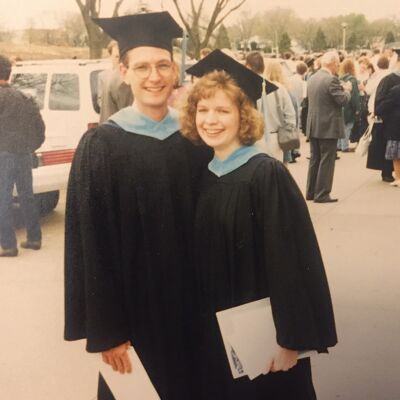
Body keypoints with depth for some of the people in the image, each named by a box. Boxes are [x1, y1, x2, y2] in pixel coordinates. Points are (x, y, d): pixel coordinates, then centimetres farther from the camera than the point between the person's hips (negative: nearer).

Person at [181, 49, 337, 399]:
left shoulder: (267, 175, -17)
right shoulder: (204, 175, 3)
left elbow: (293, 260, -19)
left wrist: (291, 338, -18)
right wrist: (200, 322, 11)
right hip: (214, 332, 6)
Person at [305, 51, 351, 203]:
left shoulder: (312, 78, 9)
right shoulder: (331, 79, -17)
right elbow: (342, 100, -17)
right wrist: (347, 89, 4)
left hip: (313, 127, 8)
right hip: (328, 127, -8)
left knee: (314, 159, 15)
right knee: (326, 161, -1)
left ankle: (310, 192, 20)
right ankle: (322, 194, 1)